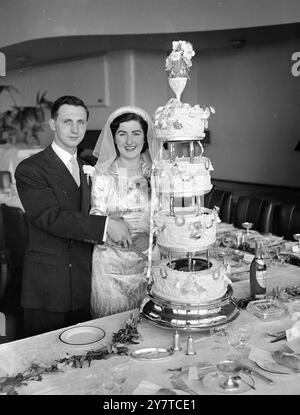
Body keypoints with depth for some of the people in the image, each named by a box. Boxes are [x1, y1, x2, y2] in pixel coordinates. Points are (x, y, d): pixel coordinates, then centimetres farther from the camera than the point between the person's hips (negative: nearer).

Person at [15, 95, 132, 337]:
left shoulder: (87, 169, 14)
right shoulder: (30, 169, -8)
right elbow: (51, 216, -20)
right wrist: (105, 226, -23)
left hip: (84, 287, 6)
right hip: (47, 288, -5)